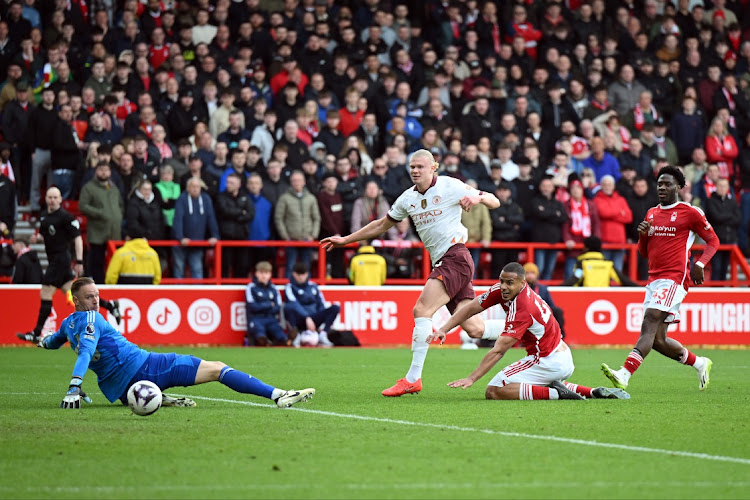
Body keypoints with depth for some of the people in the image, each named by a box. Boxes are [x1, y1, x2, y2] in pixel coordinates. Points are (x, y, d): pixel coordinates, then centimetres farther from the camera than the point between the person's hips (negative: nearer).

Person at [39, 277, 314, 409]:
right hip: (143, 366, -8)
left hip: (119, 389, 8)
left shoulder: (67, 324, 13)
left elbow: (51, 342, 33)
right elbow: (85, 352, -24)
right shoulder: (91, 319, -11)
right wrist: (73, 388, -33)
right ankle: (278, 395, -15)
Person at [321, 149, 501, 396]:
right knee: (474, 329, -1)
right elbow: (382, 225, 27)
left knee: (422, 309, -19)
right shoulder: (408, 198, 16)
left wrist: (477, 198, -24)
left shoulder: (450, 186, -2)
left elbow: (494, 202, -1)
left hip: (455, 257, -7)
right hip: (441, 263, 7)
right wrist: (345, 239, 26)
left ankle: (413, 378, -16)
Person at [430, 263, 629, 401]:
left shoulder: (522, 310, -26)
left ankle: (555, 393, -19)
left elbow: (498, 351, -30)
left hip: (548, 362, -10)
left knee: (494, 391, -13)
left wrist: (471, 378, -33)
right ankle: (593, 392, 19)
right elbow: (471, 308, 6)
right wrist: (444, 329, -5)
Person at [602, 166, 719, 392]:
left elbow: (713, 240, 5)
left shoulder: (690, 212, 0)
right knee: (658, 340, 5)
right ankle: (699, 363, 27)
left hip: (674, 278, -8)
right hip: (654, 279, 8)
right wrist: (642, 235, 3)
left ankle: (624, 375, -36)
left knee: (649, 323, -23)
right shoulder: (651, 214, 19)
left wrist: (700, 263, -11)